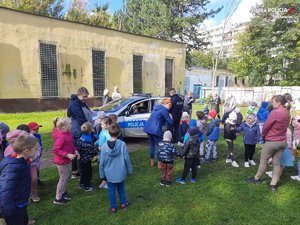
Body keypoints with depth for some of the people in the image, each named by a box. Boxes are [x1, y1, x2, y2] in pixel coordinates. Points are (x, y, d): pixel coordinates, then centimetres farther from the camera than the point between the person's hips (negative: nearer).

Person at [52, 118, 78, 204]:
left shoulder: (67, 133, -1)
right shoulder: (61, 137, -29)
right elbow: (56, 150, -28)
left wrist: (75, 150, 1)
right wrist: (67, 155, -29)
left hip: (65, 160, 9)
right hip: (61, 161, -9)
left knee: (65, 177, 23)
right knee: (63, 178, 4)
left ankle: (63, 192, 43)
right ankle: (58, 199, 20)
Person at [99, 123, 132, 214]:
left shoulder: (105, 146, -14)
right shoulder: (122, 144, -18)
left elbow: (102, 162, -7)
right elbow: (126, 158, -11)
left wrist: (102, 173, 7)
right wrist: (129, 169, 4)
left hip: (109, 173, 0)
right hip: (121, 172, 0)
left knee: (111, 190, 16)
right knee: (121, 188, 22)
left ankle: (113, 207, 26)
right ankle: (123, 203, 35)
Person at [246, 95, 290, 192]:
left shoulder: (275, 112, -21)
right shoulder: (287, 112, 3)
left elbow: (266, 126, -13)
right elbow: (284, 126, 7)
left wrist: (263, 136, 4)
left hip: (271, 141, -7)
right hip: (282, 141, 7)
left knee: (263, 161, 10)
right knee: (277, 163, 12)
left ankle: (257, 178, 27)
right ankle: (273, 184, 17)